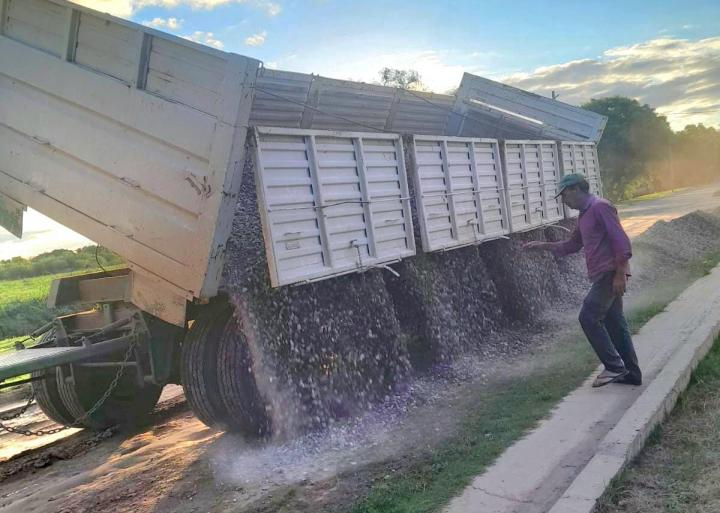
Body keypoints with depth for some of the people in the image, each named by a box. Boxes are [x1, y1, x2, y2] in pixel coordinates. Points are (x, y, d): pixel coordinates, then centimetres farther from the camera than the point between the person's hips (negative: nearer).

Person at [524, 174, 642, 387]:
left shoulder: (600, 206, -11)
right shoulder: (584, 215, 18)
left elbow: (620, 240, -18)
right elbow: (572, 245, 28)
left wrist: (620, 273, -21)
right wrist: (542, 246, 19)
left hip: (610, 274, -10)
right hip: (603, 275, 10)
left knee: (588, 317, -9)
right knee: (615, 322, 11)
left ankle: (614, 367, -2)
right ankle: (631, 373, 17)